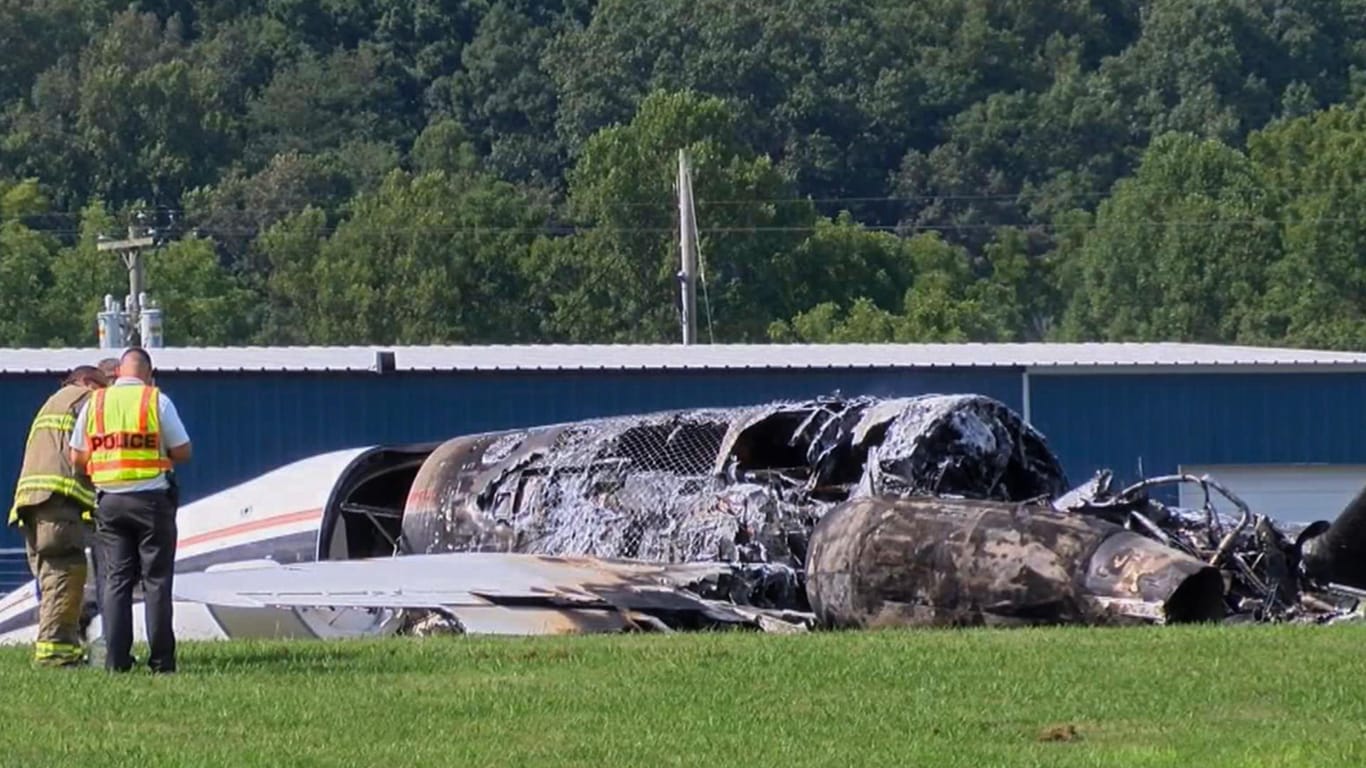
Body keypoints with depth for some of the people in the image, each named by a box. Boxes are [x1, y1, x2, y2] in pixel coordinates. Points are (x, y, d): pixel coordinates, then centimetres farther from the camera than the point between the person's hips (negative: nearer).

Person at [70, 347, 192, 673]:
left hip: (109, 500, 3)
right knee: (156, 579, 1)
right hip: (152, 499, -3)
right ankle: (161, 659, -2)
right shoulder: (157, 401, -5)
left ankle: (116, 659, 0)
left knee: (115, 581, 5)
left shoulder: (95, 403, 5)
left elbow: (77, 456, 6)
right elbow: (182, 452, -5)